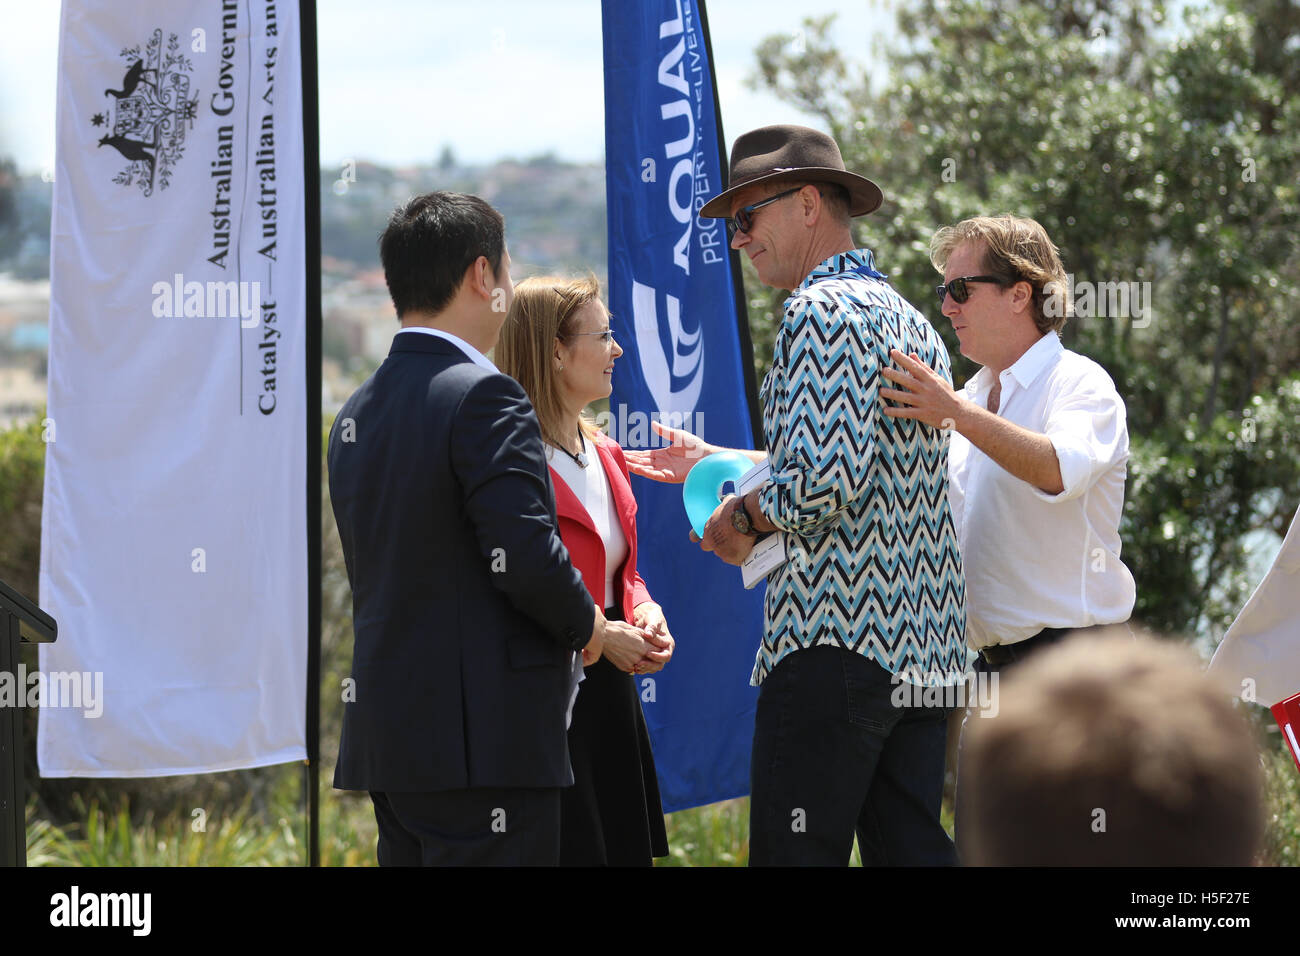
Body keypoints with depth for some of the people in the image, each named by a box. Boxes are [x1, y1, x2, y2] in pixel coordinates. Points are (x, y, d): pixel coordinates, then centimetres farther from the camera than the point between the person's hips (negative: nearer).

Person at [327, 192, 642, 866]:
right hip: (483, 740, -8)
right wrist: (587, 625, 0)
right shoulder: (483, 399, -12)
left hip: (386, 734, 9)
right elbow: (525, 555, -20)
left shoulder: (356, 412, 14)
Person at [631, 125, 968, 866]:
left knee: (796, 854, -7)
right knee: (912, 847, 7)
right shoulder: (911, 321, 20)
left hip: (838, 642, -9)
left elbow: (829, 480, -22)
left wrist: (746, 518, -3)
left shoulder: (822, 310, -10)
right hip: (925, 647, 9)